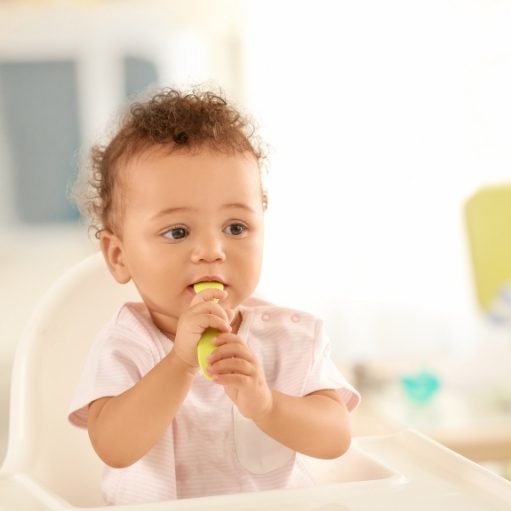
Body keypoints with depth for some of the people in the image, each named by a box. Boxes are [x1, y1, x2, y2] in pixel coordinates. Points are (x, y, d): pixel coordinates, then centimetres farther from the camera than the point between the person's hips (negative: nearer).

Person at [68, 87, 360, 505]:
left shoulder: (290, 336, -1)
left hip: (281, 504, 2)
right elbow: (114, 449, -19)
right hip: (153, 506, -1)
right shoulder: (125, 345, -7)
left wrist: (265, 405, -26)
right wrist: (179, 364, -29)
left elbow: (336, 438, -9)